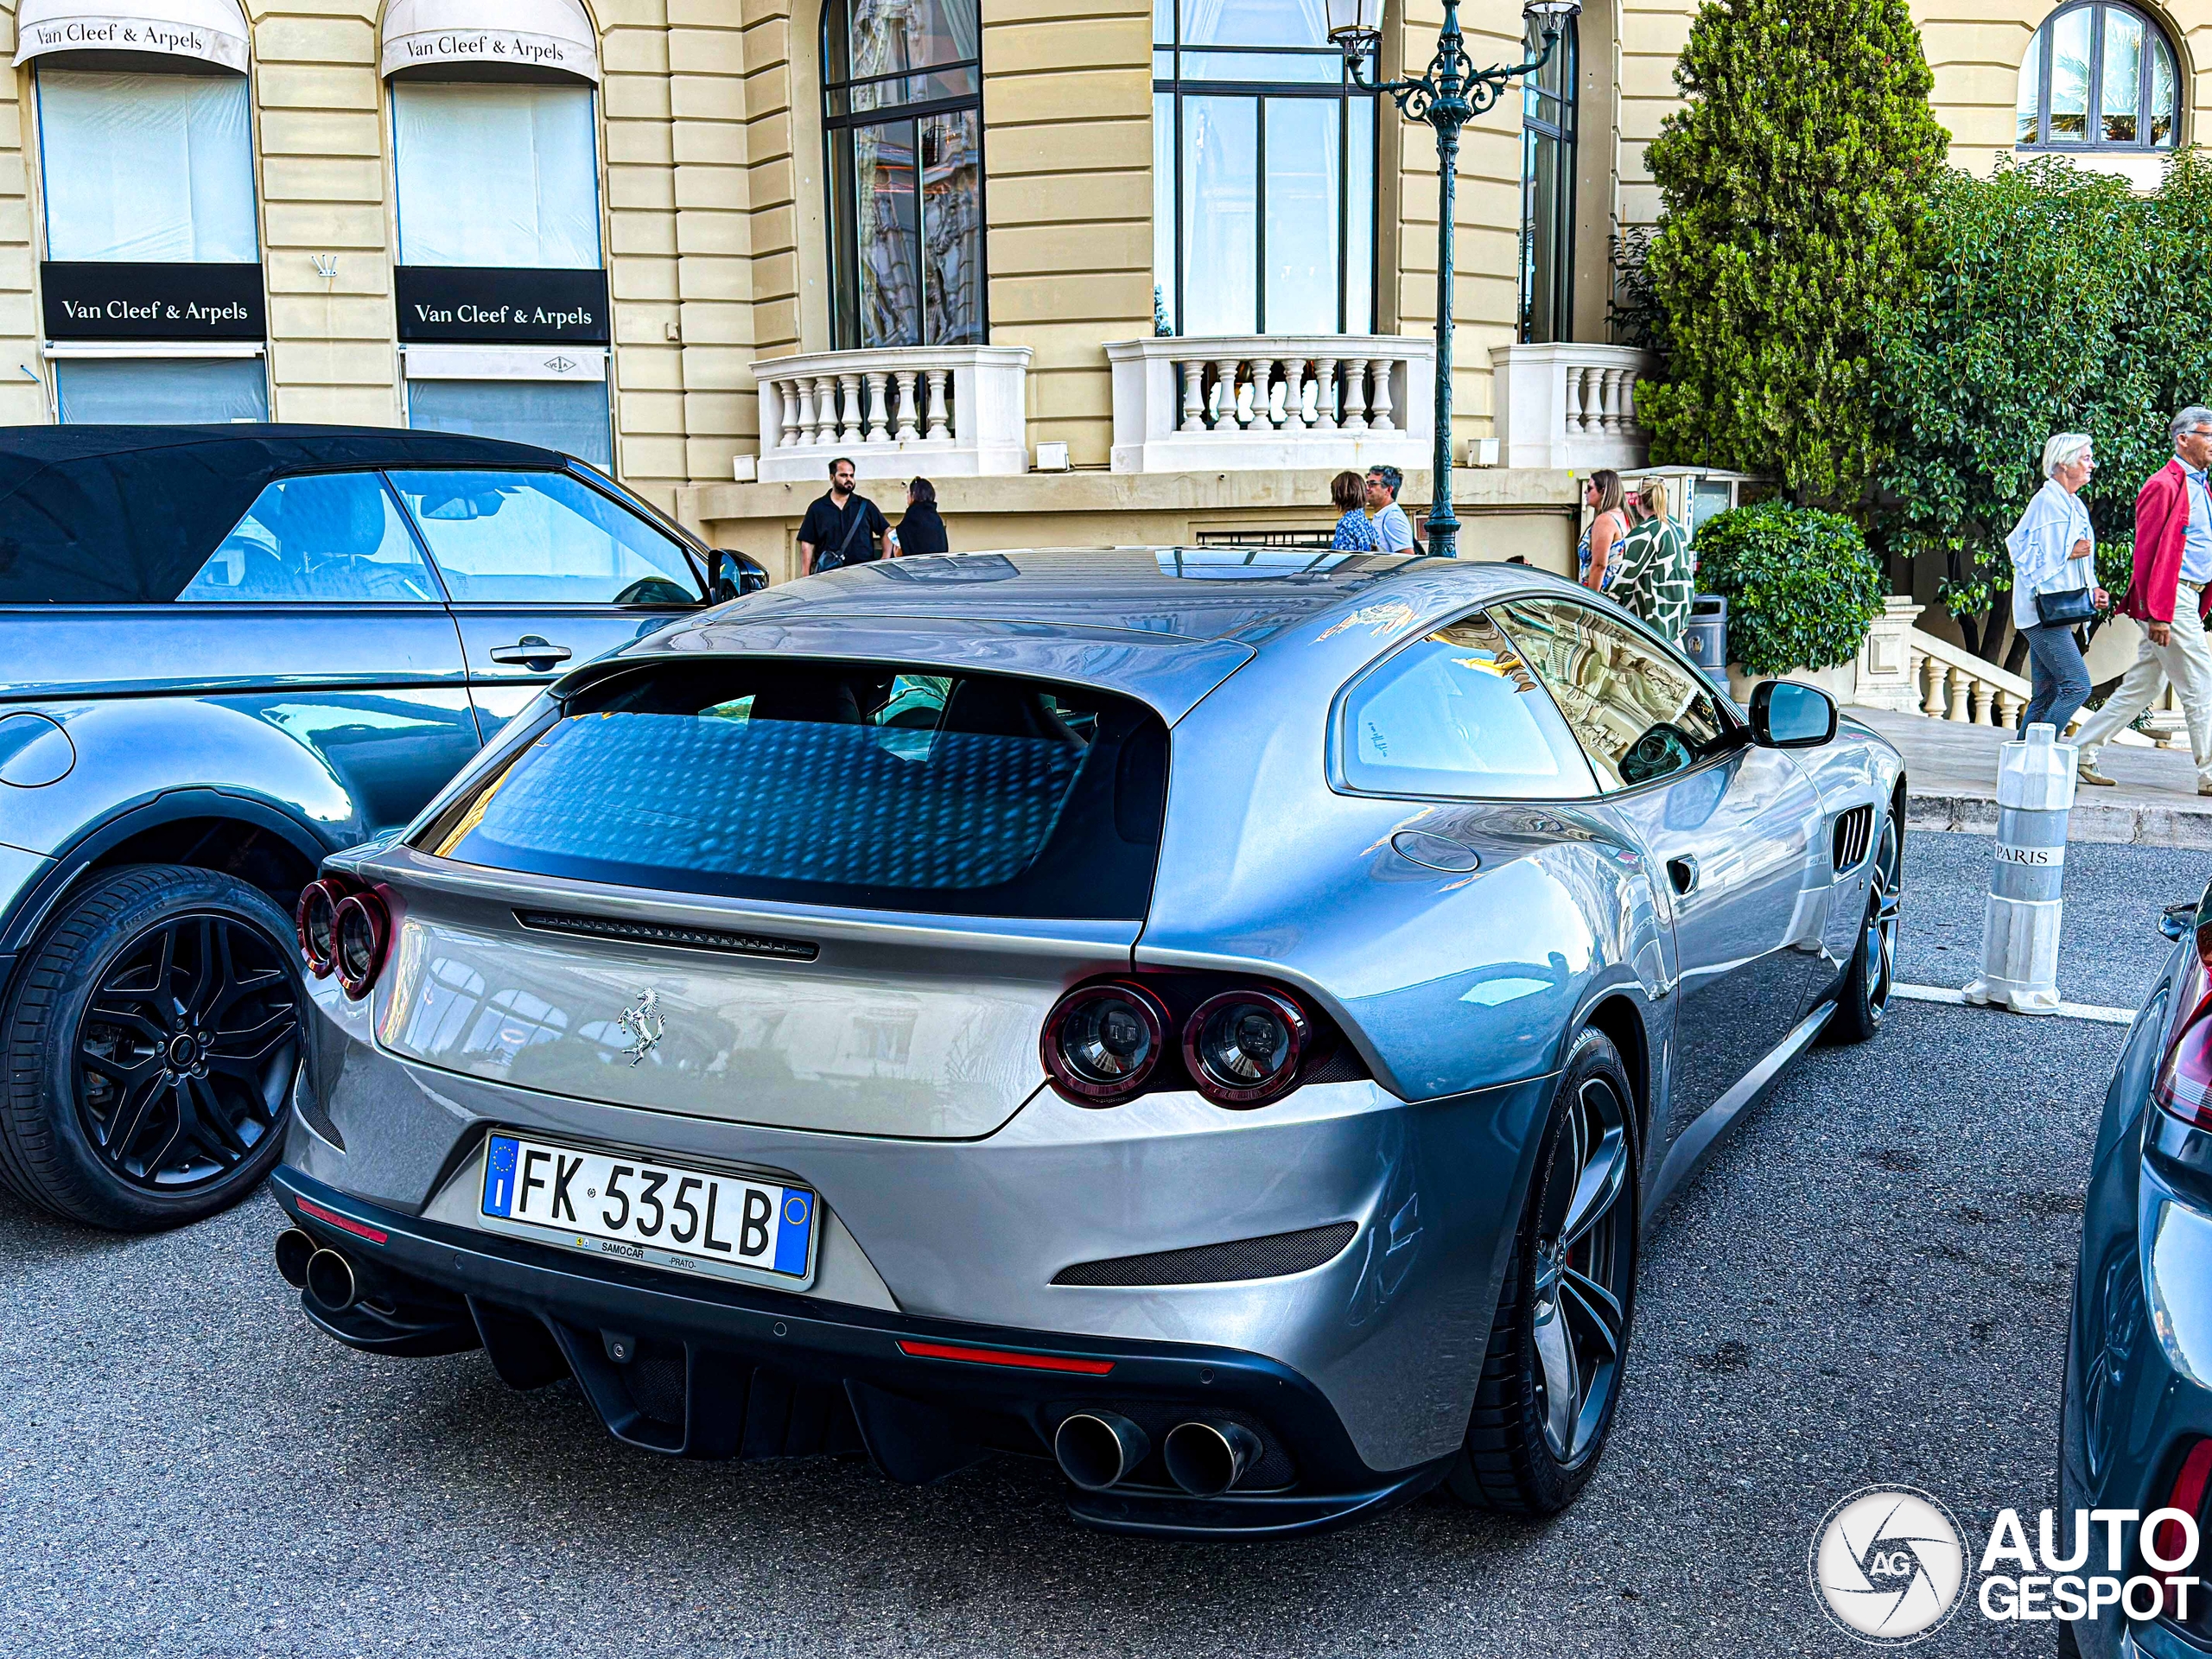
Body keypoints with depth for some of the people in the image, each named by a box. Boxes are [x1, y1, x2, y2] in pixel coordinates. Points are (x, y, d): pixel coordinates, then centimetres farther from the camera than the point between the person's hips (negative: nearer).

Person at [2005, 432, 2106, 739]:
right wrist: (2069, 552, -16)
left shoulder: (2075, 504, 19)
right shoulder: (2046, 501, -10)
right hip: (2043, 612, -10)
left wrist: (2091, 588, 12)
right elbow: (2025, 555, -14)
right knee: (2077, 685, -15)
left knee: (2046, 694, 8)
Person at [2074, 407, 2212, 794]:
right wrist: (2157, 614, -20)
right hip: (2169, 600, -9)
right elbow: (2147, 552, -16)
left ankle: (2081, 753, 15)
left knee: (2141, 687, 11)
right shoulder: (2164, 485, -11)